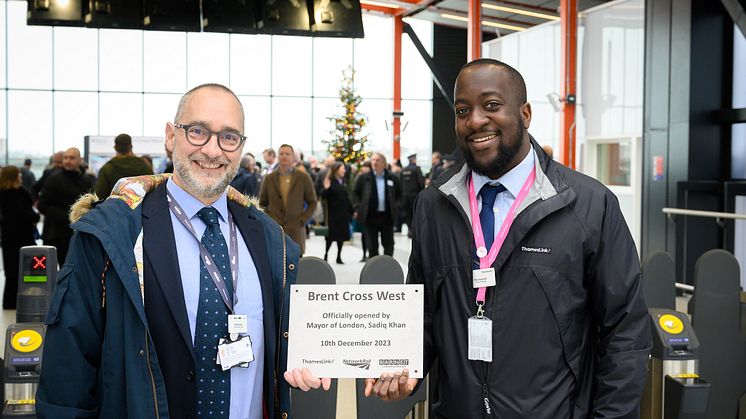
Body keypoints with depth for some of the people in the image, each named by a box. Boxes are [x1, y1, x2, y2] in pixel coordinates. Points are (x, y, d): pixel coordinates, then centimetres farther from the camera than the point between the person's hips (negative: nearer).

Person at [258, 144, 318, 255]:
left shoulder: (303, 178, 6)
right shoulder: (269, 179, 10)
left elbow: (312, 203, 9)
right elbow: (262, 203, 17)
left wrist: (302, 221, -3)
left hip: (295, 232, -1)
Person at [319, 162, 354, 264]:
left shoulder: (343, 182, 11)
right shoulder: (330, 182, -10)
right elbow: (323, 195, -17)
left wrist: (352, 211, 18)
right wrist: (326, 188, -36)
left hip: (344, 213, 7)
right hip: (334, 213, -7)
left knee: (342, 236, 9)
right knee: (331, 236, -2)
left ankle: (339, 256, 18)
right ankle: (326, 255, 11)